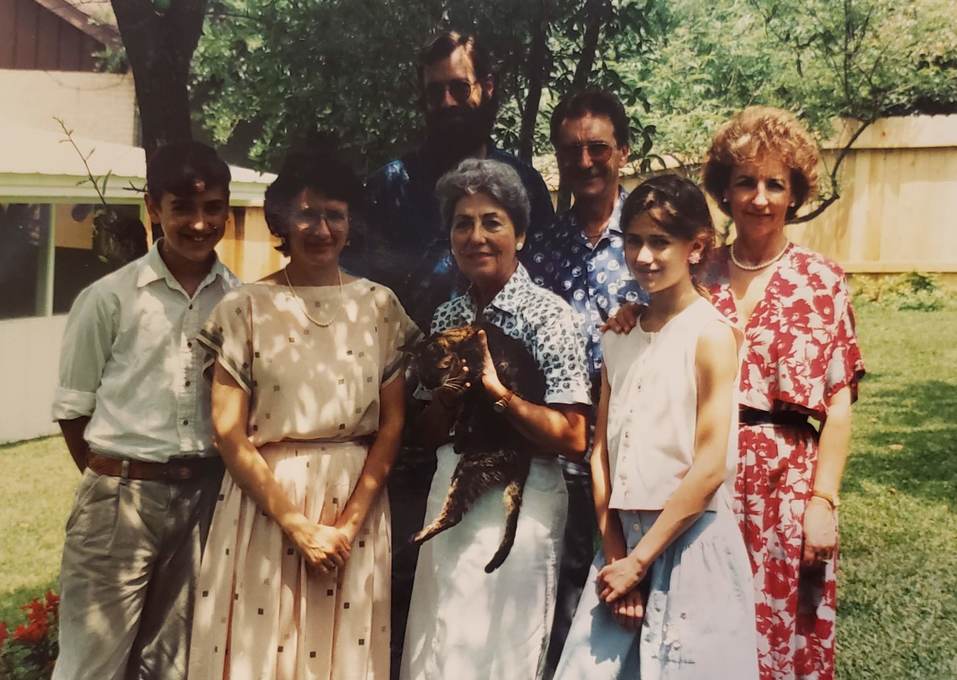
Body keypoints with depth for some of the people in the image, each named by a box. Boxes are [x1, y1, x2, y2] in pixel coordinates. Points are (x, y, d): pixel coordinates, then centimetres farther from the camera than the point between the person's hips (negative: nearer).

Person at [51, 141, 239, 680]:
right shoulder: (110, 298, -4)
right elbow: (72, 407, 3)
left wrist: (213, 479, 6)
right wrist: (111, 477, 6)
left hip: (206, 499, 2)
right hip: (120, 499, -2)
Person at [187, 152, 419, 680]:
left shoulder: (379, 305, 4)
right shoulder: (244, 308, -2)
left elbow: (392, 423, 2)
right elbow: (228, 431, -6)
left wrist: (349, 523, -9)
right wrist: (296, 524, -12)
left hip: (356, 504, 2)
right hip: (264, 501, -1)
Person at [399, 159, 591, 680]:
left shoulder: (548, 314, -10)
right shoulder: (447, 319, 7)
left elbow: (572, 439, -14)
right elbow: (429, 433, 11)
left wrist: (497, 392, -24)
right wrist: (448, 394, -9)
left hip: (519, 502, -5)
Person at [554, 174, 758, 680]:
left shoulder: (710, 335, -11)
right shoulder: (618, 337, 6)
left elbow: (710, 469, -15)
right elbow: (602, 449, 5)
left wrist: (640, 560, -11)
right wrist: (614, 552, -4)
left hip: (688, 539, -5)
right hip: (621, 539, 5)